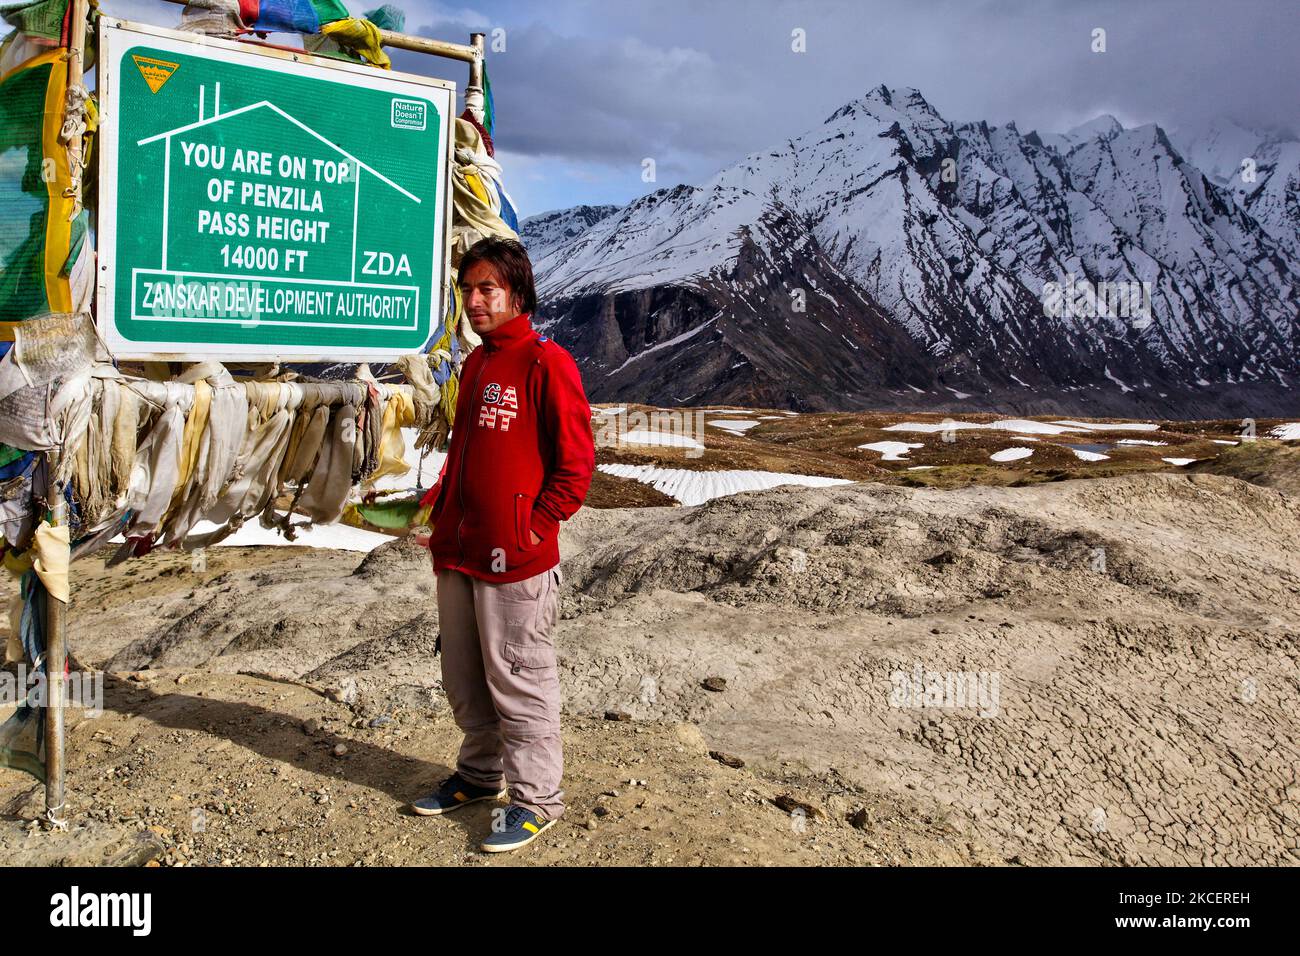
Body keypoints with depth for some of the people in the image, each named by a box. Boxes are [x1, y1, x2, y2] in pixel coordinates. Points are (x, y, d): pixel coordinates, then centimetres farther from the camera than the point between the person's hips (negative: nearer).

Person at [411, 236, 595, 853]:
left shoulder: (546, 363, -11)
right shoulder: (475, 365, 14)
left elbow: (576, 462, -12)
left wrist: (536, 526, -14)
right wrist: (437, 503, 14)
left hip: (514, 560, -8)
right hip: (458, 553, 8)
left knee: (518, 682, 0)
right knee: (464, 679, 18)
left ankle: (536, 799, 14)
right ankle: (480, 774, 36)